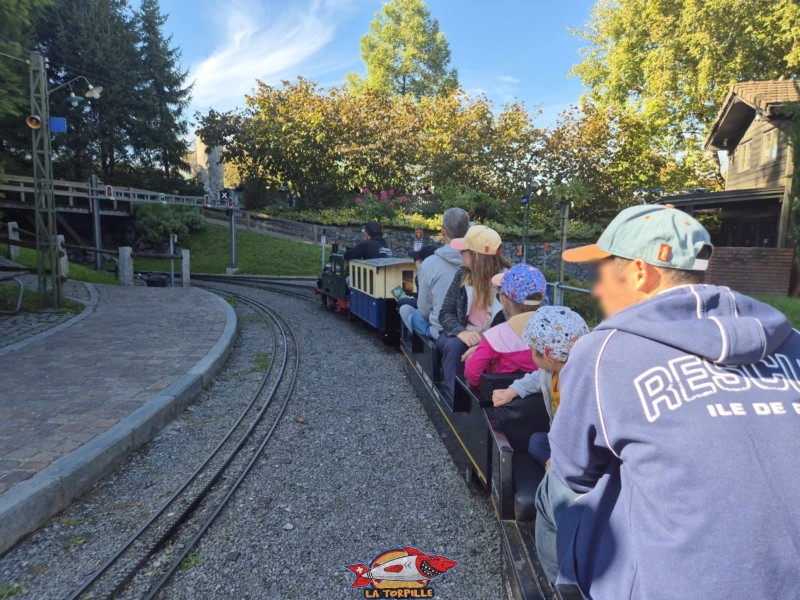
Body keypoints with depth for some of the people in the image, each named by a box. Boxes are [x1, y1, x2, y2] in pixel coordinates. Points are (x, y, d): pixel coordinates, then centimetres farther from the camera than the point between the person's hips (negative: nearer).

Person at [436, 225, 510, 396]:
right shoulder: (463, 275, 1)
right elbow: (446, 313, -1)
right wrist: (461, 332, -24)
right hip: (465, 336, 2)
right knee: (453, 345, -29)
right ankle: (453, 395, -16)